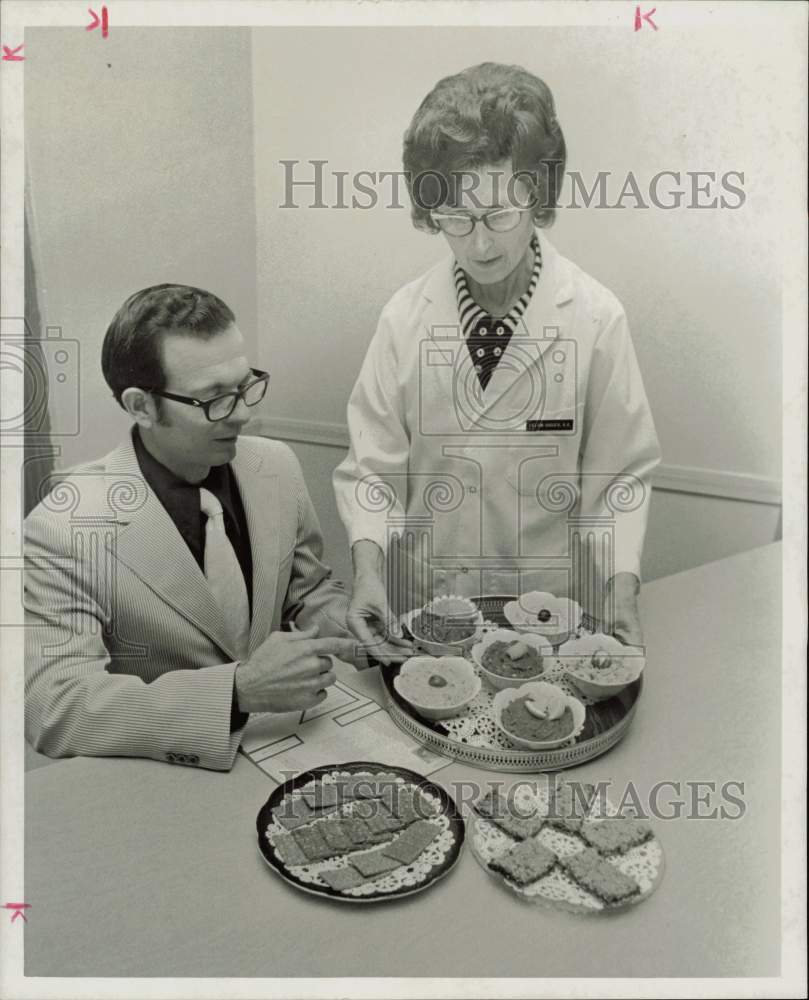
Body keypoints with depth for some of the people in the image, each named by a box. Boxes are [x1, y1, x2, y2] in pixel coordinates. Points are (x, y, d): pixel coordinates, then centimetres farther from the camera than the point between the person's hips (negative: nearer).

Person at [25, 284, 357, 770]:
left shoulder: (277, 466, -3)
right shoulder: (62, 530, -18)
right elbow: (54, 709, -22)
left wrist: (355, 626, -11)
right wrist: (239, 689, -30)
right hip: (157, 781, -1)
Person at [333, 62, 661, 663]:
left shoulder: (597, 318, -10)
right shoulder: (405, 316, -6)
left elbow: (622, 473, -3)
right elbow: (374, 465, -2)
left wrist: (621, 589, -13)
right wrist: (368, 565, -15)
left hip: (551, 602, -1)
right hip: (421, 601, 1)